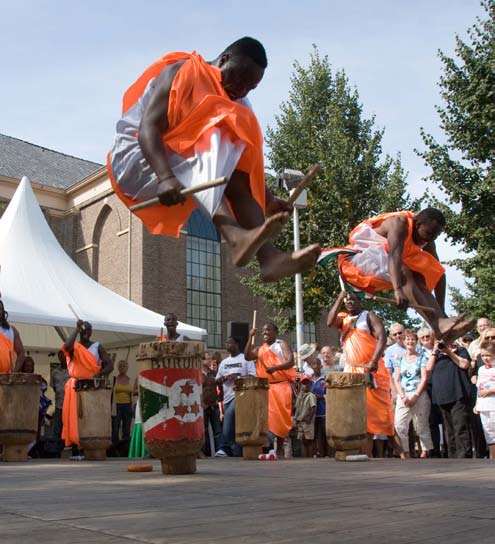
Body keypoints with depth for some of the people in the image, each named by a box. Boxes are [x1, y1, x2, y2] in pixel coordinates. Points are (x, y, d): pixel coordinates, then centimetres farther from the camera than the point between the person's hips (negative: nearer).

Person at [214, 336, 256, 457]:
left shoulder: (245, 359, 4)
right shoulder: (224, 362, 20)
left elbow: (252, 377, -5)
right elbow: (217, 380, 19)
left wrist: (237, 377, -15)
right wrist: (223, 378, -3)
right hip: (227, 396, 7)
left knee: (229, 415, -27)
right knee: (233, 425, 5)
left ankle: (225, 448, -28)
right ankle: (237, 452, 11)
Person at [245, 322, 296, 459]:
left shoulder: (282, 345, 4)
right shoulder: (260, 349, 18)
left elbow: (290, 362, -9)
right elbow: (247, 357, 1)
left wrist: (275, 368, -24)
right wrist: (250, 337, -2)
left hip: (282, 386, -4)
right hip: (265, 387, 4)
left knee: (281, 417, -6)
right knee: (267, 416, -5)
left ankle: (280, 449, 1)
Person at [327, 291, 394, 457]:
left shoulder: (369, 317, 1)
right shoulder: (343, 319, 14)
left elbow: (382, 337, -13)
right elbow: (329, 322, -8)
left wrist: (374, 360, -27)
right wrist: (339, 298, -6)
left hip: (372, 370, -4)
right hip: (351, 371, 5)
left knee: (377, 410, -6)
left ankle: (380, 453, -3)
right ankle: (367, 453, 3)